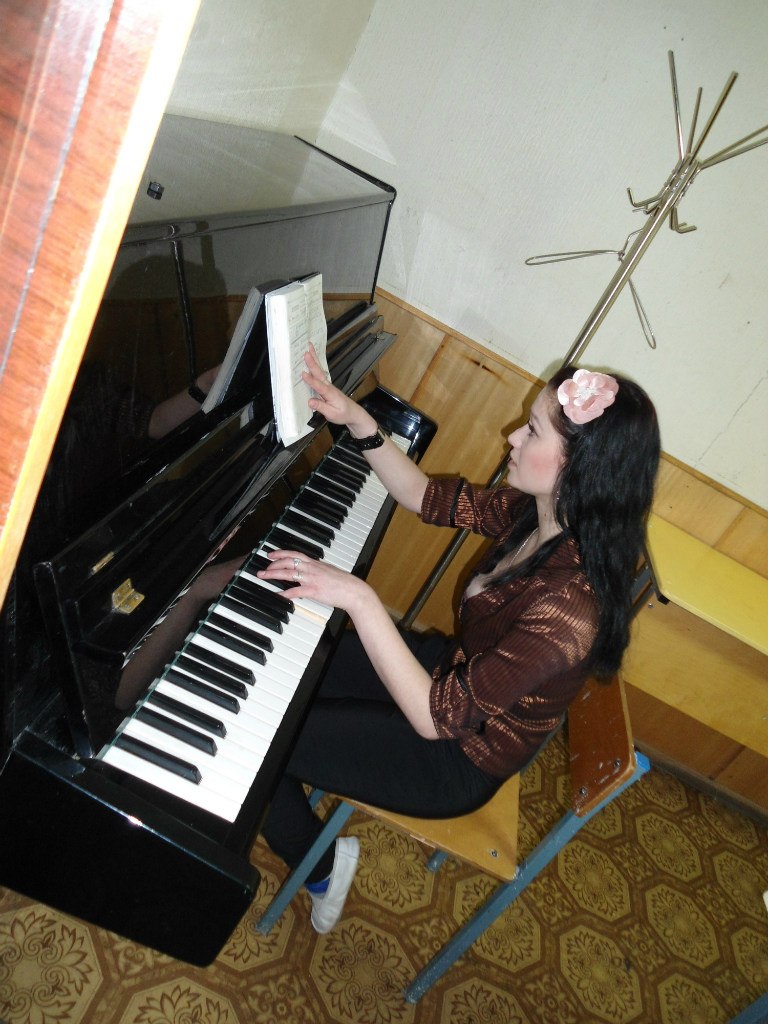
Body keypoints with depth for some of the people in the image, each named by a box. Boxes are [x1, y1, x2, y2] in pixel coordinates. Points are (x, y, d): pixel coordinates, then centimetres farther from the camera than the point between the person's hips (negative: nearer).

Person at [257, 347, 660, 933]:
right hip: (455, 667, 8)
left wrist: (359, 598, -36)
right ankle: (300, 784, 35)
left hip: (459, 757, -7)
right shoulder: (541, 515, -13)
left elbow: (435, 716, -33)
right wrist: (356, 421, -14)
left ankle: (322, 868, 21)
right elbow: (429, 497, -3)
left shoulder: (568, 607, -37)